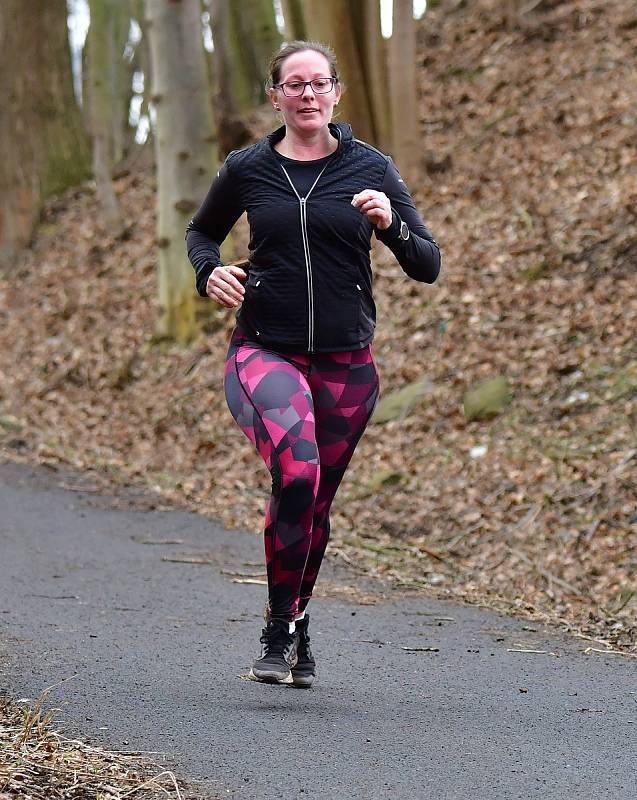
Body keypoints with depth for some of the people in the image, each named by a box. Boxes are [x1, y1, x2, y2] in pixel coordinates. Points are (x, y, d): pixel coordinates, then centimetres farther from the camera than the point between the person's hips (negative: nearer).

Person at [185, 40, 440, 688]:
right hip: (265, 349, -2)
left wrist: (390, 226, -17)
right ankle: (280, 629, -16)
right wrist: (209, 271, -1)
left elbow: (427, 266, 2)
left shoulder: (370, 169, 2)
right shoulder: (248, 169, 2)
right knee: (296, 470, -28)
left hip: (345, 361, 2)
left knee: (314, 501, 12)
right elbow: (201, 232, 21)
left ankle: (295, 622, 37)